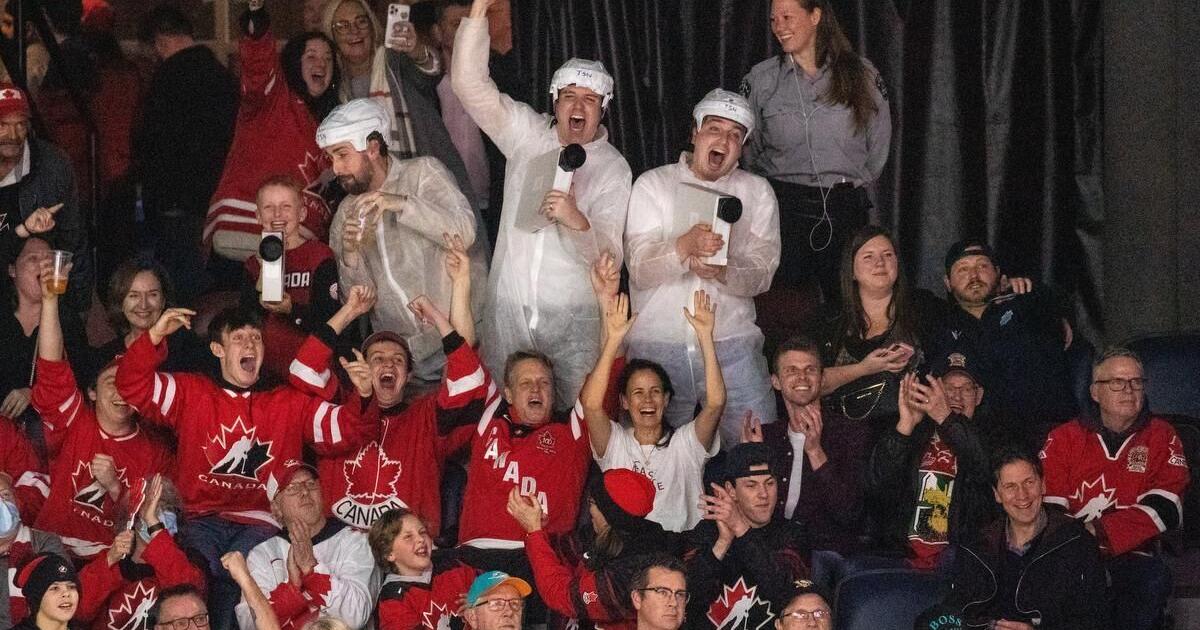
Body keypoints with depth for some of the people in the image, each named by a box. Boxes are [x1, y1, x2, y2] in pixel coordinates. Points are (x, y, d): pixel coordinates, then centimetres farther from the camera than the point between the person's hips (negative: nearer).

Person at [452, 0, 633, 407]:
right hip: (509, 308, 2)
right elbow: (469, 84, -5)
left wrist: (577, 221, -31)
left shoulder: (613, 169, -1)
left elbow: (610, 255, -9)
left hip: (575, 317, -2)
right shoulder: (526, 134, 5)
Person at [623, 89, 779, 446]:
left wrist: (723, 272, -22)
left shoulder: (757, 192, 11)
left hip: (732, 343, 1)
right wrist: (685, 246, -27)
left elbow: (762, 274, 0)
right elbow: (640, 268, -6)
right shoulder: (653, 184, 7)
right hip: (658, 345, -1)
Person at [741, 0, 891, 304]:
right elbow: (749, 148, 17)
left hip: (845, 209, 0)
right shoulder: (761, 79, 7)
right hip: (783, 207, 0)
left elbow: (879, 145, 14)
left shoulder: (862, 75, 5)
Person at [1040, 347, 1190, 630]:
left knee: (1153, 581, -33)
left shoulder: (1161, 437, 8)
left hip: (1132, 555, 0)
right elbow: (1048, 507, 1)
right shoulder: (1064, 438, 10)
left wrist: (1099, 531, -17)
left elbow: (1165, 510, -6)